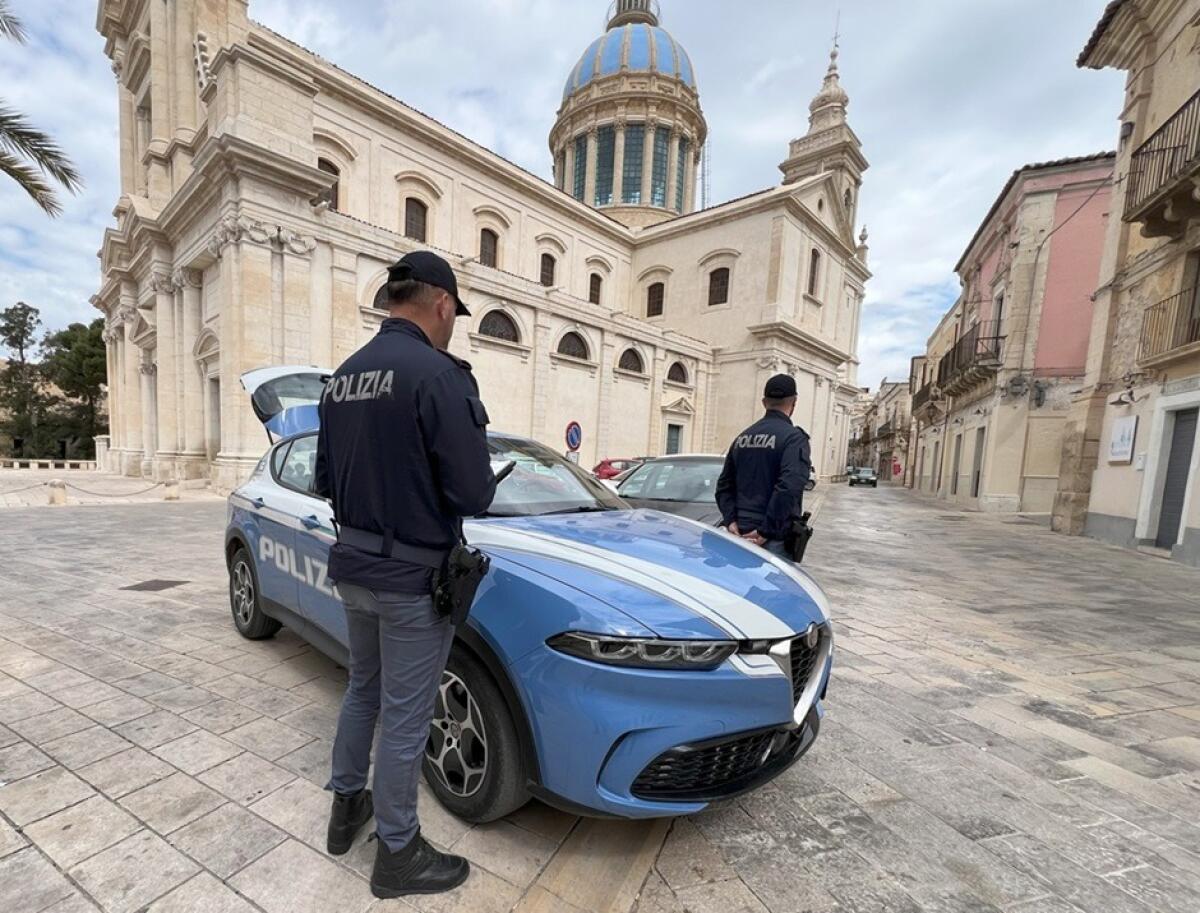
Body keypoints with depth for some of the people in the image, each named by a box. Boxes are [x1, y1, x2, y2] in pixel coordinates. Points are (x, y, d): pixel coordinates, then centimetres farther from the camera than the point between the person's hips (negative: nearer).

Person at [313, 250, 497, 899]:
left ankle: (347, 808, 46)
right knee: (404, 717, 10)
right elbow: (472, 494, -22)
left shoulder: (342, 376, 7)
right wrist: (468, 484, -1)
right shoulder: (438, 374, -20)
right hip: (412, 575, -8)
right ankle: (397, 855, 31)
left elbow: (325, 481, 12)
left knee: (362, 689, 27)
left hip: (353, 563, 8)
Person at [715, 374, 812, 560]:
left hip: (742, 531, 6)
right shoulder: (794, 437, -10)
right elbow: (789, 488, -22)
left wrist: (731, 520, 3)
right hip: (775, 537, -6)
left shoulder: (742, 437, 11)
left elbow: (725, 484, 11)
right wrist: (766, 531, -18)